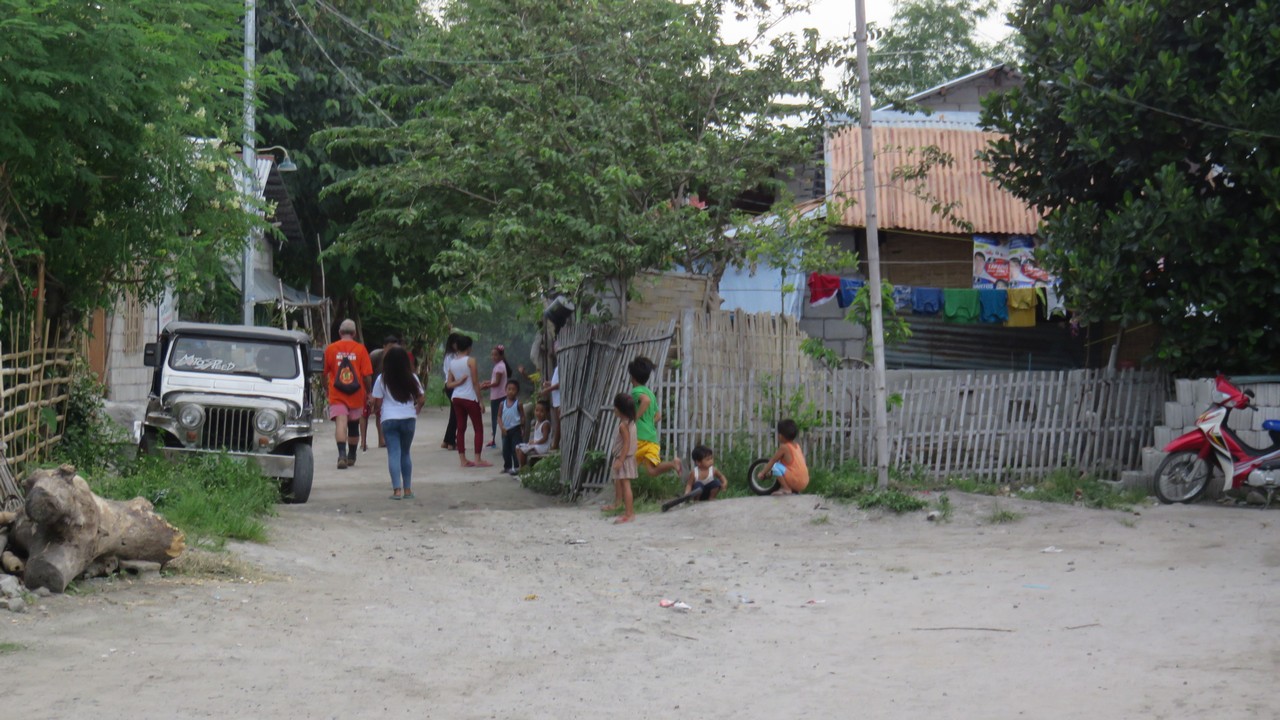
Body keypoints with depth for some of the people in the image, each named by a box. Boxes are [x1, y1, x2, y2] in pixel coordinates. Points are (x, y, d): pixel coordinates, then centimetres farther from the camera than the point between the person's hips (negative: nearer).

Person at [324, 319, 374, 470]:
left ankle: (342, 454, -32)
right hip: (356, 395, 1)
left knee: (341, 422, -11)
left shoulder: (330, 349, -1)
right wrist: (368, 391, 9)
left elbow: (326, 373, 9)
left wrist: (330, 385, 28)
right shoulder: (360, 349, -3)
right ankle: (351, 457, 32)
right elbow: (367, 375, -6)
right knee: (354, 425, 18)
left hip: (336, 394, -1)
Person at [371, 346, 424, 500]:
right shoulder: (412, 378, 2)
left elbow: (377, 402, -2)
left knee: (394, 453, -2)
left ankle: (397, 489, -13)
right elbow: (421, 398, 5)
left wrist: (377, 414, 17)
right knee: (405, 453, 14)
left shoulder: (382, 380, -3)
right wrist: (416, 409, 24)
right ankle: (407, 489, 13)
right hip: (408, 418, 2)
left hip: (389, 419, -2)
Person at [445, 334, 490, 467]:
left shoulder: (452, 363, 9)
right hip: (470, 398, -6)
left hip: (456, 398, 6)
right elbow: (475, 382, -11)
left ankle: (463, 459, 6)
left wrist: (459, 381, -8)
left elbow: (449, 384, 7)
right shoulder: (470, 360, -9)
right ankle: (478, 459, -4)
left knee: (461, 428, 7)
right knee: (478, 429, 2)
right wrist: (480, 400, -7)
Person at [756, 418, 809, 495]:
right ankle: (793, 490, 13)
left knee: (775, 466, -10)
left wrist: (762, 473, 9)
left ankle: (786, 489, -8)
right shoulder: (797, 446, 14)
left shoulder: (784, 447, -9)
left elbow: (772, 461, -2)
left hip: (795, 481, -8)